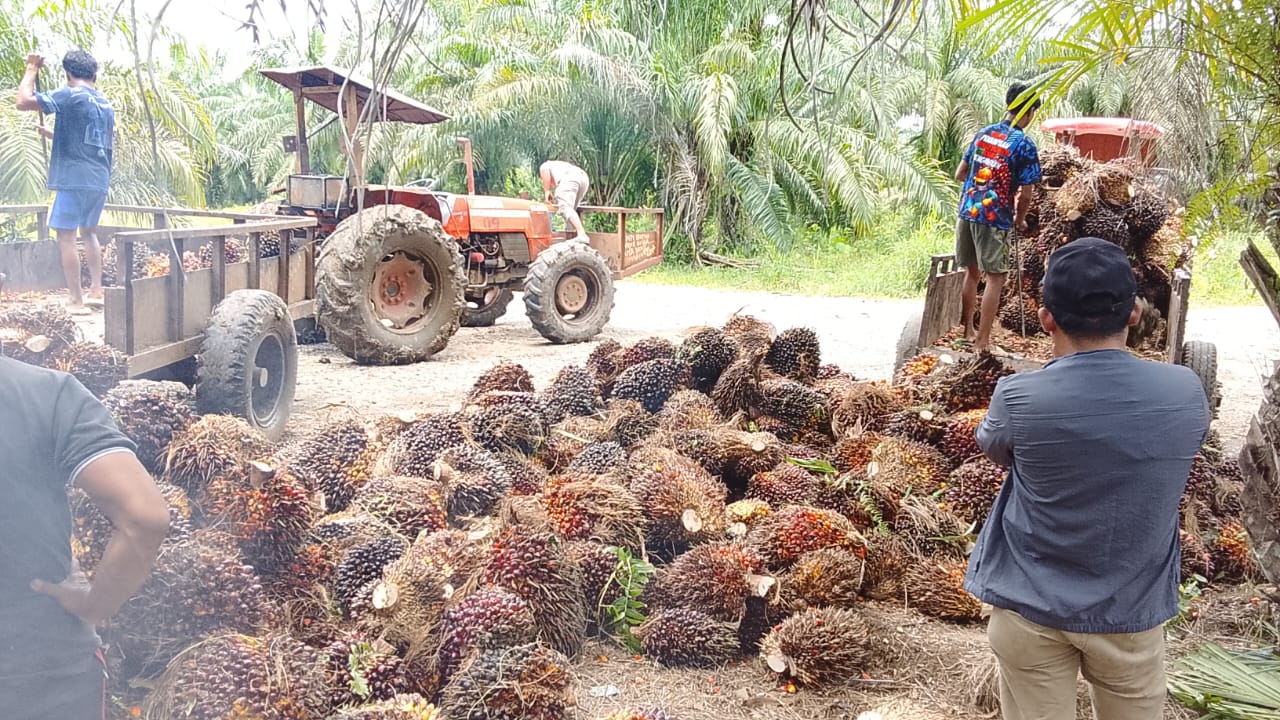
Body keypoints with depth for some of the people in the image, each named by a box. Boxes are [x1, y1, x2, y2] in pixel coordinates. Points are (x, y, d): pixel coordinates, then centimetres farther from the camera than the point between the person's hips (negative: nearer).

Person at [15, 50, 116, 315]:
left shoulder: (69, 95, -8)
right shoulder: (106, 104, 15)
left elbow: (23, 102, -15)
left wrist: (32, 69, -1)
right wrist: (53, 134, 38)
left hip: (74, 178, -7)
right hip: (100, 180, 7)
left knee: (66, 236, -2)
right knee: (89, 232, 21)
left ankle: (77, 301, -5)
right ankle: (97, 291, 17)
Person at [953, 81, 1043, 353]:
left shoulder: (983, 133, 8)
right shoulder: (1025, 145, -9)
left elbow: (960, 174, 14)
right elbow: (1025, 194, -10)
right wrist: (1020, 219, 8)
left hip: (967, 212, 6)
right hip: (995, 219, -6)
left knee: (972, 273, 18)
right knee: (995, 279, 2)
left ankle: (968, 331, 27)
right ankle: (983, 341, 1)